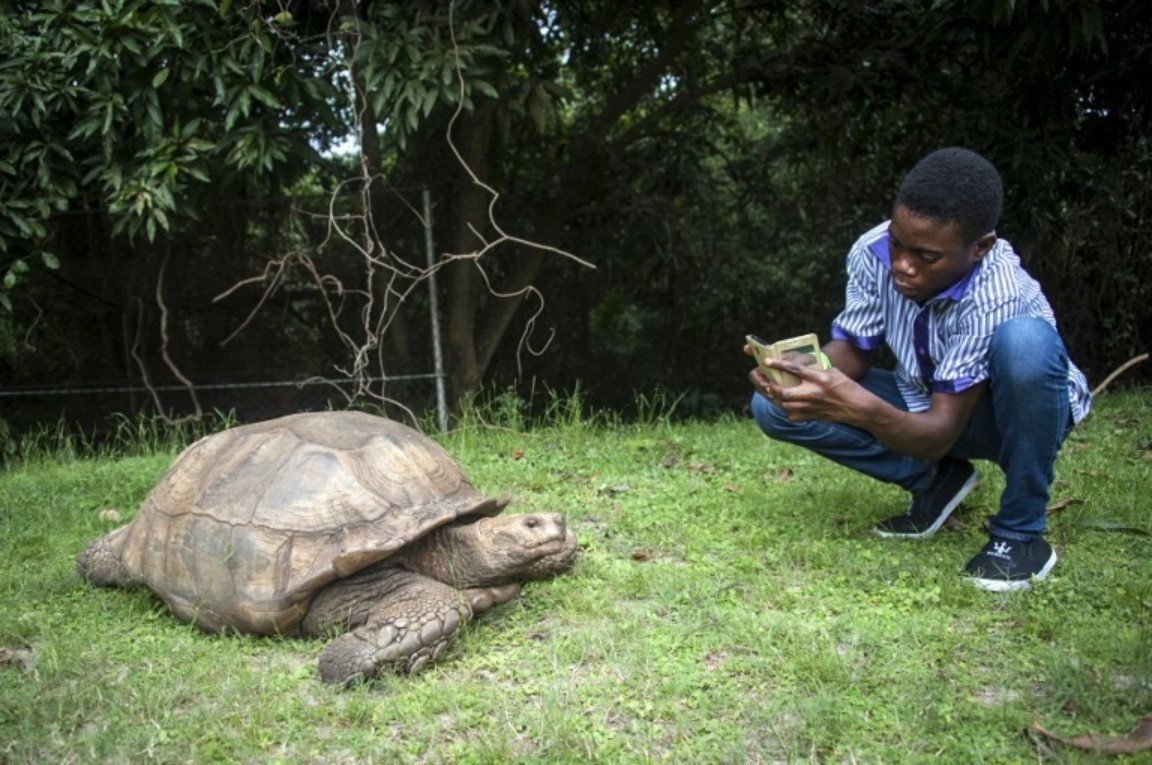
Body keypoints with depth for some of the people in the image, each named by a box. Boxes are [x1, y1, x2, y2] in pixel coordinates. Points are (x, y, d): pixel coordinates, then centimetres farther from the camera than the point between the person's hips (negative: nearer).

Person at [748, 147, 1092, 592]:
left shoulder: (996, 297, -34)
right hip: (927, 403, 5)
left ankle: (1021, 533, -19)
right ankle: (936, 481, 3)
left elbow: (941, 433, -34)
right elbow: (854, 350, -9)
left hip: (1015, 414, -4)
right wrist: (803, 371, -32)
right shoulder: (873, 252, -21)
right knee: (776, 406, -15)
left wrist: (860, 408, -53)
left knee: (1024, 340, -40)